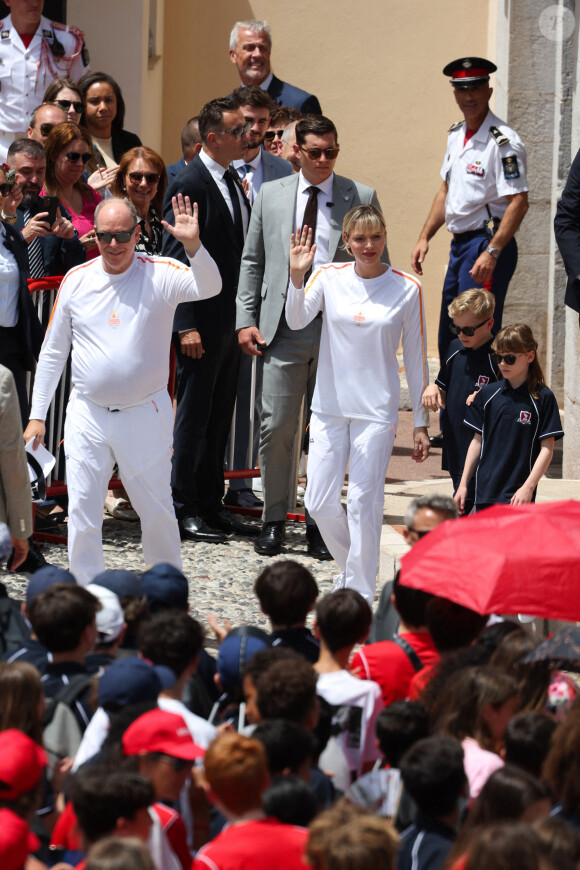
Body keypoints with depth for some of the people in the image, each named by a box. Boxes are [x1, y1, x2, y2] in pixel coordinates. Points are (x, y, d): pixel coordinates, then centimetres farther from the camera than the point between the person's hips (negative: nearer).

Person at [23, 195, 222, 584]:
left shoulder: (159, 275, -6)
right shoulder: (76, 280, 2)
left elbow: (209, 287, -24)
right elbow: (53, 352, 9)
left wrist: (193, 246, -42)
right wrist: (37, 415, 7)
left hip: (145, 415, -2)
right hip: (87, 416, 2)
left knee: (157, 510, 9)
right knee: (82, 515, 1)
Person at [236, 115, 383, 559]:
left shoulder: (361, 198, 5)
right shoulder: (271, 195, 10)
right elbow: (252, 262, 13)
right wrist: (246, 319, 4)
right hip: (284, 327, 1)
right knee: (277, 427, -2)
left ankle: (319, 525, 13)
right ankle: (274, 521, 10)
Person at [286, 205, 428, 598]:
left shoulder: (407, 289, -2)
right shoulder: (330, 277, 1)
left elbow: (416, 357, 3)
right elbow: (296, 320, -14)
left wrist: (421, 422, 3)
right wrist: (297, 276, -31)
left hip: (377, 410, -2)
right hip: (330, 406, 2)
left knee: (364, 503, -4)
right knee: (320, 504, 3)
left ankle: (360, 594, 6)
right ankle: (351, 567, 29)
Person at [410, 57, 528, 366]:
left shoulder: (503, 141, -15)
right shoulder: (456, 135, 12)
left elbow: (518, 202, -20)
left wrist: (492, 252, -27)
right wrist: (424, 238, 14)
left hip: (488, 244, -9)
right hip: (459, 244, 9)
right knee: (448, 340, 14)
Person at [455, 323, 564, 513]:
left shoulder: (543, 398, -3)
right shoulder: (488, 394, 8)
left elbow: (547, 448, -5)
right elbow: (478, 440, 13)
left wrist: (528, 487, -14)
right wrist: (463, 485, 11)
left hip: (518, 495, -4)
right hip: (485, 493, 4)